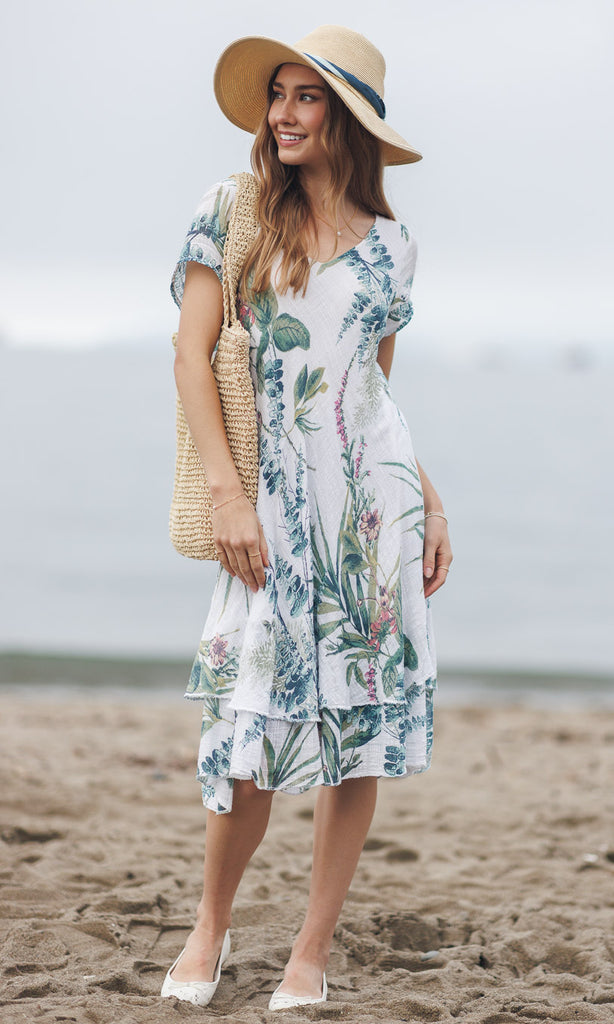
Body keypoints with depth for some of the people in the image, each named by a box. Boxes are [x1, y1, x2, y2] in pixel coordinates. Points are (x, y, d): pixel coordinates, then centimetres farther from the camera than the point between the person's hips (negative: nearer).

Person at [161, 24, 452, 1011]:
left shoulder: (388, 246, 9)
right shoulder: (233, 210, 2)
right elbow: (193, 353, -2)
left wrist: (431, 502, 9)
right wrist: (229, 493, -10)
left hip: (373, 504, 2)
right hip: (275, 507, -2)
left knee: (361, 733, 0)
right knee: (252, 742, -5)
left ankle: (312, 955, 12)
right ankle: (211, 926, 20)